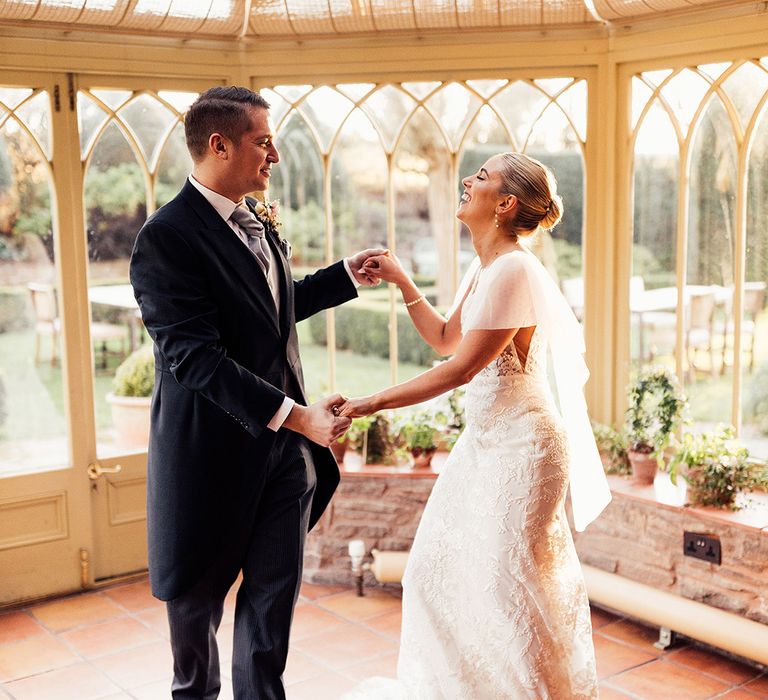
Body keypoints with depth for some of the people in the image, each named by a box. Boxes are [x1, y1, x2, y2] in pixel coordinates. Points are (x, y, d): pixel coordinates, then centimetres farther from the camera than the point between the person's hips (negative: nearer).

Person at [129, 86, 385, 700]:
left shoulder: (258, 220, 7)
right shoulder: (168, 236, -19)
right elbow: (195, 357, -25)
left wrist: (347, 276, 16)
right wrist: (293, 415, -29)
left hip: (285, 443, 6)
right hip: (215, 448, -6)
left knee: (276, 588, 11)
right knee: (199, 592, 16)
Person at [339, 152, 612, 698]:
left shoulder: (514, 270, -21)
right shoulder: (485, 268, 8)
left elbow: (460, 368, -23)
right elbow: (446, 340, 17)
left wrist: (375, 402, -20)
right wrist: (401, 280, 10)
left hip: (519, 444, -10)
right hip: (487, 440, 10)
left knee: (508, 582, 4)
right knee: (441, 567, 16)